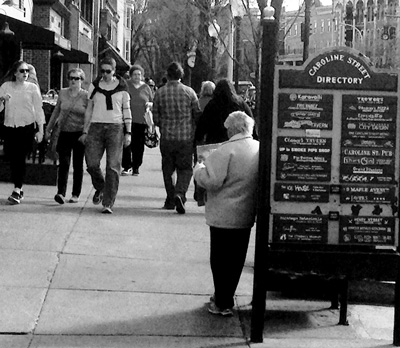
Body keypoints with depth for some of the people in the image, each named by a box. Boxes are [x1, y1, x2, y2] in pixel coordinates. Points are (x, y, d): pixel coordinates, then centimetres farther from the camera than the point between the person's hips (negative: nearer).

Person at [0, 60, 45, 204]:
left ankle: (17, 191, -12)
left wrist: (40, 130, -2)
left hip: (27, 127, -3)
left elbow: (38, 109, 2)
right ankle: (19, 189, 18)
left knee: (20, 158, -11)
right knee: (12, 158, 3)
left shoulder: (32, 87, 2)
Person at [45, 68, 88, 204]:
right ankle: (61, 193, -14)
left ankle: (76, 194, 15)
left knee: (78, 165, 5)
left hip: (79, 134, -2)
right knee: (64, 163, -8)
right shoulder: (62, 93, 6)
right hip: (64, 133, 2)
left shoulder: (86, 96, -4)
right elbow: (56, 112, 17)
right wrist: (49, 128, 20)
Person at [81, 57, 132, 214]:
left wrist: (128, 133, 1)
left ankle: (108, 203, -6)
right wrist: (85, 131, 10)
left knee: (113, 167, -8)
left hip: (115, 127, -2)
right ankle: (100, 188, 23)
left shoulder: (121, 86, 5)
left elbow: (126, 111, 8)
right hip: (96, 126, 2)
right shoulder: (94, 86, 9)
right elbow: (89, 109, 14)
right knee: (92, 164, -8)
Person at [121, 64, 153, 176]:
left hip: (142, 121, 2)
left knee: (139, 146, 3)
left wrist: (149, 104, -3)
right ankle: (126, 167, 1)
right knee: (127, 144, -7)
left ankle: (136, 167, 14)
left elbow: (153, 103, 19)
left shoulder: (146, 87, 11)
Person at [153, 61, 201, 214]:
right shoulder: (189, 92, -4)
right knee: (185, 168, 6)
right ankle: (180, 193, -17)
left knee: (168, 169, 15)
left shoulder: (160, 93, -2)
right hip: (186, 137, -1)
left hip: (166, 137, 1)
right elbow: (198, 115, 1)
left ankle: (170, 200, 20)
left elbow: (155, 118, 2)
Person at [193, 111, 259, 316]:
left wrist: (199, 168, -3)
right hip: (246, 216, 7)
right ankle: (226, 298, 28)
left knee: (221, 259, 5)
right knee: (236, 259, 16)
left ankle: (222, 304, 10)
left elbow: (210, 180, -22)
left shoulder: (227, 151, -20)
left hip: (224, 217, -6)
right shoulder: (260, 149, 2)